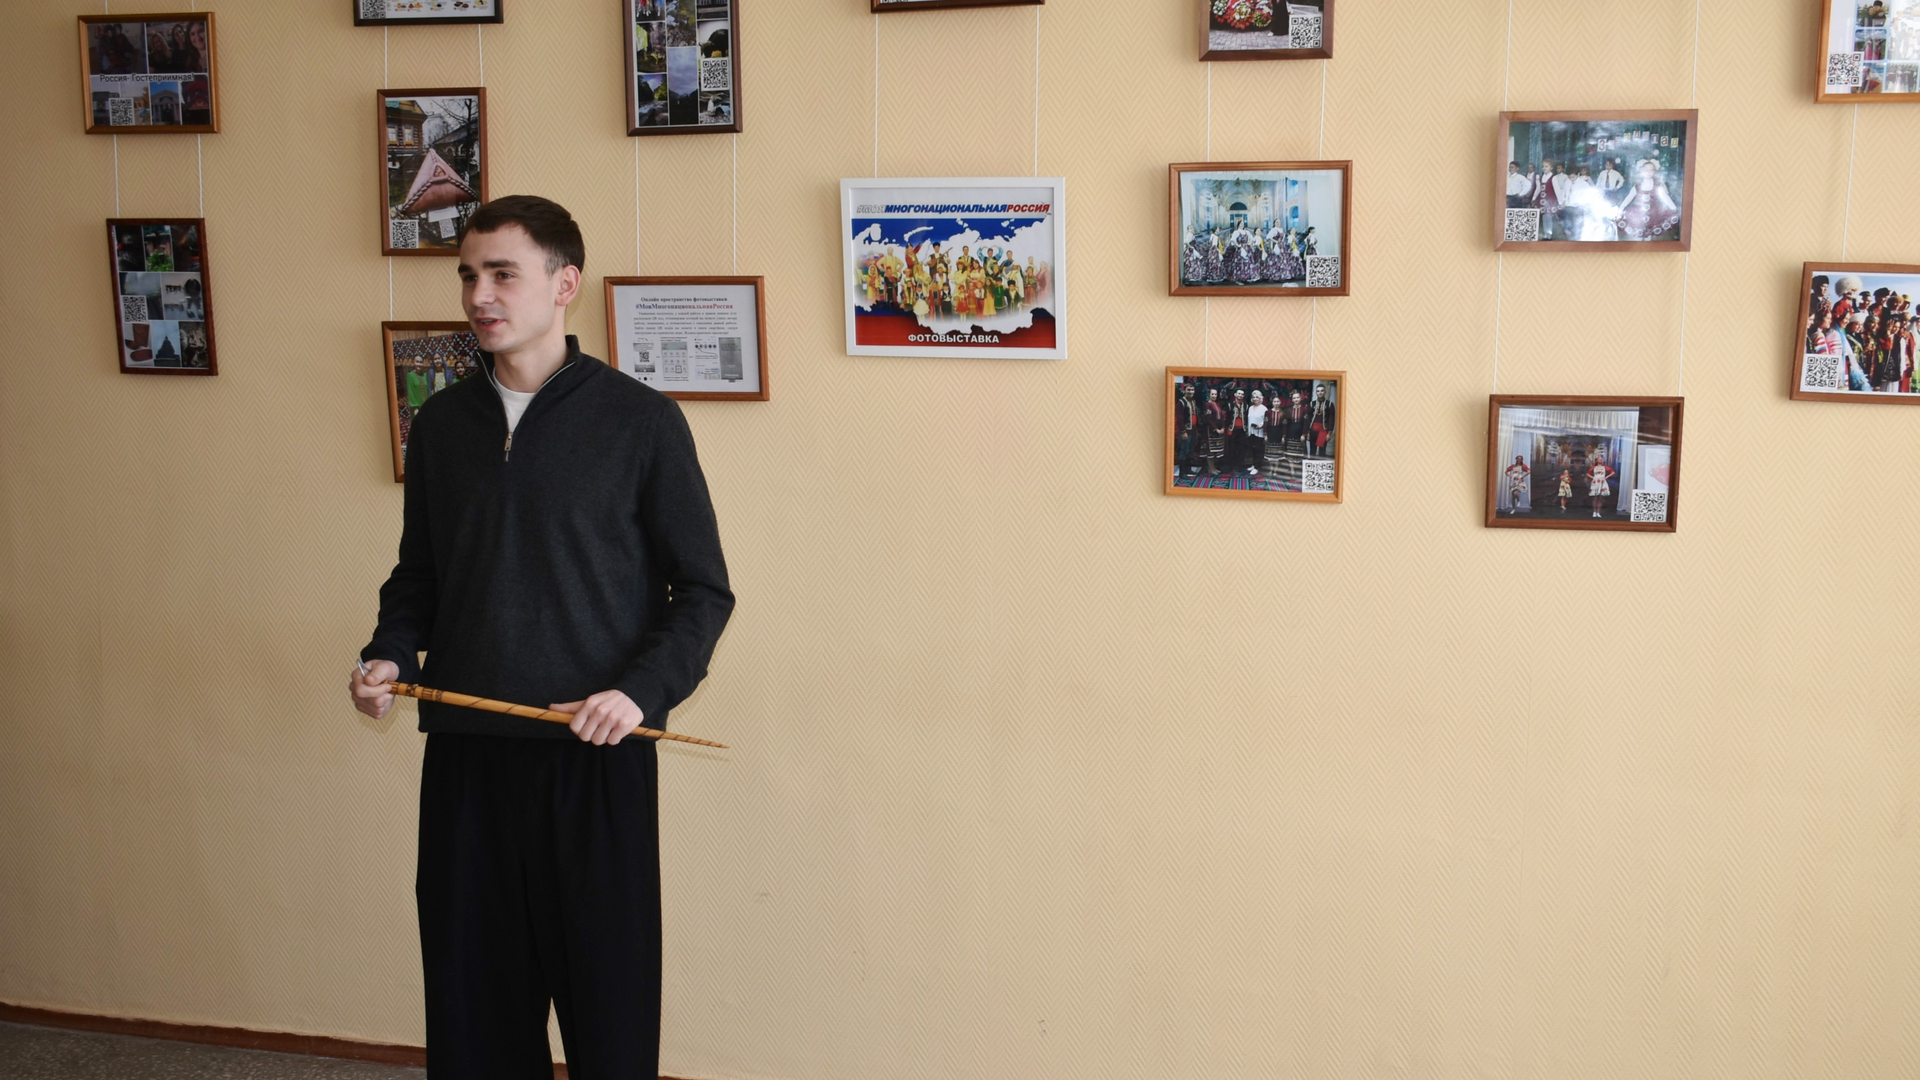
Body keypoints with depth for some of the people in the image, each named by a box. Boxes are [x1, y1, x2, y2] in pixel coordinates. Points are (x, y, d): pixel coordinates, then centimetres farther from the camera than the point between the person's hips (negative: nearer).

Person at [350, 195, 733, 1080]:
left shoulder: (639, 420, -4)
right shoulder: (442, 424, 9)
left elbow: (702, 590, -2)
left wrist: (641, 690, -15)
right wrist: (389, 656, 1)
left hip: (595, 756, -4)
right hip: (465, 751, 4)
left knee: (609, 999, 3)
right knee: (470, 989, 11)